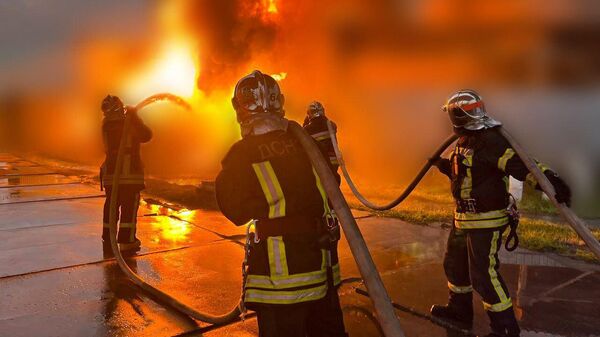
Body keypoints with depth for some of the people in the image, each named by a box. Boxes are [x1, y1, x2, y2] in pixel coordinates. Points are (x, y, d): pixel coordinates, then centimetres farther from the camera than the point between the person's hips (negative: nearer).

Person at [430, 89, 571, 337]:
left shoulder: (490, 141, -20)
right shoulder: (464, 142, 11)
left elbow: (520, 164, -31)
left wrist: (548, 177, -44)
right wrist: (442, 164, 28)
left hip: (486, 221, -10)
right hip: (463, 219, 10)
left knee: (484, 274, -8)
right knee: (454, 264, 21)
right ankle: (459, 309, 40)